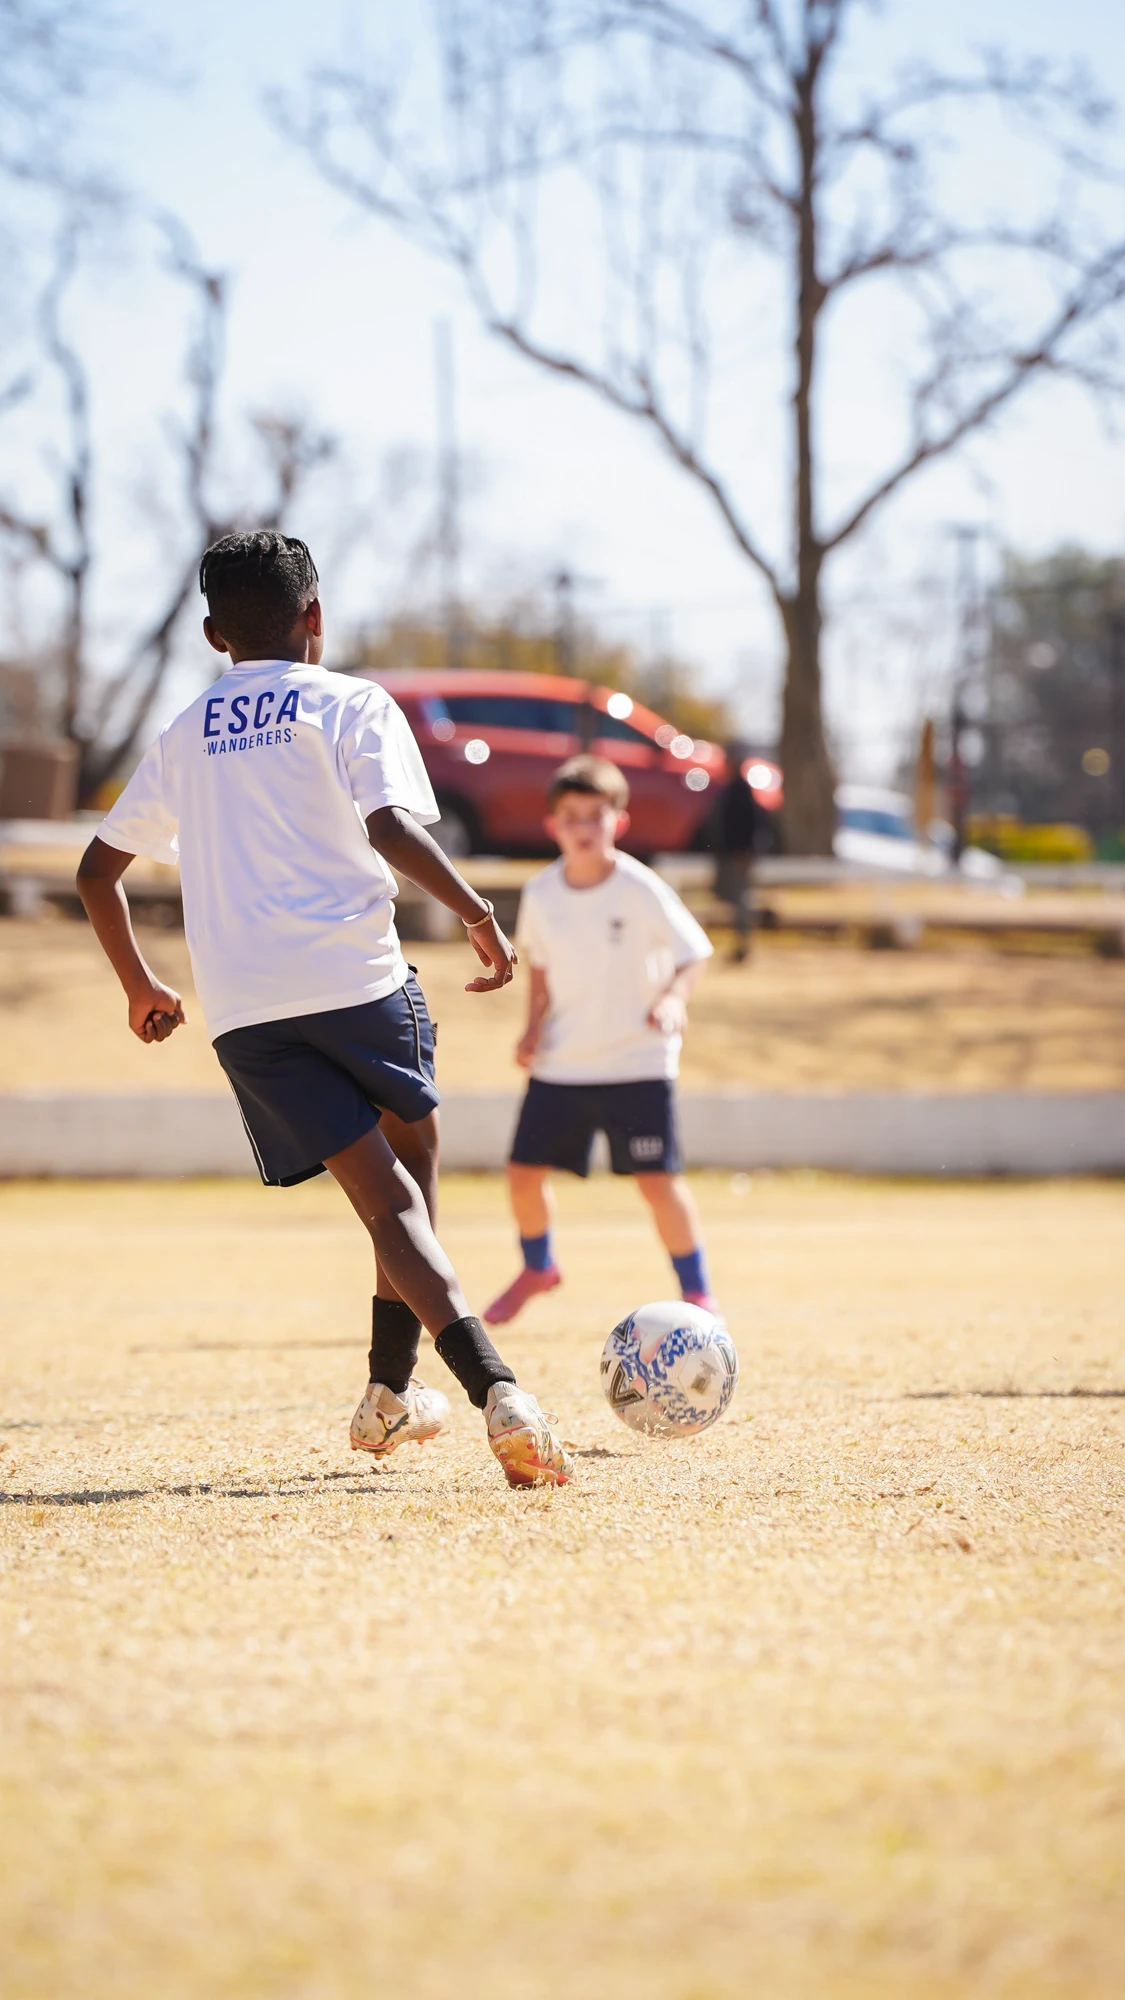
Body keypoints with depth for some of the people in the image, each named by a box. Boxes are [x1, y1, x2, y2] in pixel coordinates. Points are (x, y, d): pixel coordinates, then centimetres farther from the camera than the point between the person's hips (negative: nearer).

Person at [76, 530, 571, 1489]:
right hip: (355, 978, -3)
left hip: (243, 1010, 3)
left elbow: (98, 870, 23)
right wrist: (479, 913, -6)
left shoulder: (184, 737, 19)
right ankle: (393, 1388, 18)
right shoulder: (350, 705, 4)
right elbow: (391, 825, -14)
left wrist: (140, 984, 34)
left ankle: (494, 1385, -22)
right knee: (414, 1155, 22)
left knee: (388, 1199, -2)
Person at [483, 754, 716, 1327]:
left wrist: (673, 999, -29)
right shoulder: (541, 893, -3)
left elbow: (691, 953, -10)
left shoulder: (640, 889, -15)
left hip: (637, 1060, -4)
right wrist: (535, 1025, 2)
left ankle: (697, 1292, 6)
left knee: (657, 1179, -10)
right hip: (560, 1062, 4)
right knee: (524, 1171, 5)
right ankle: (537, 1267, 34)